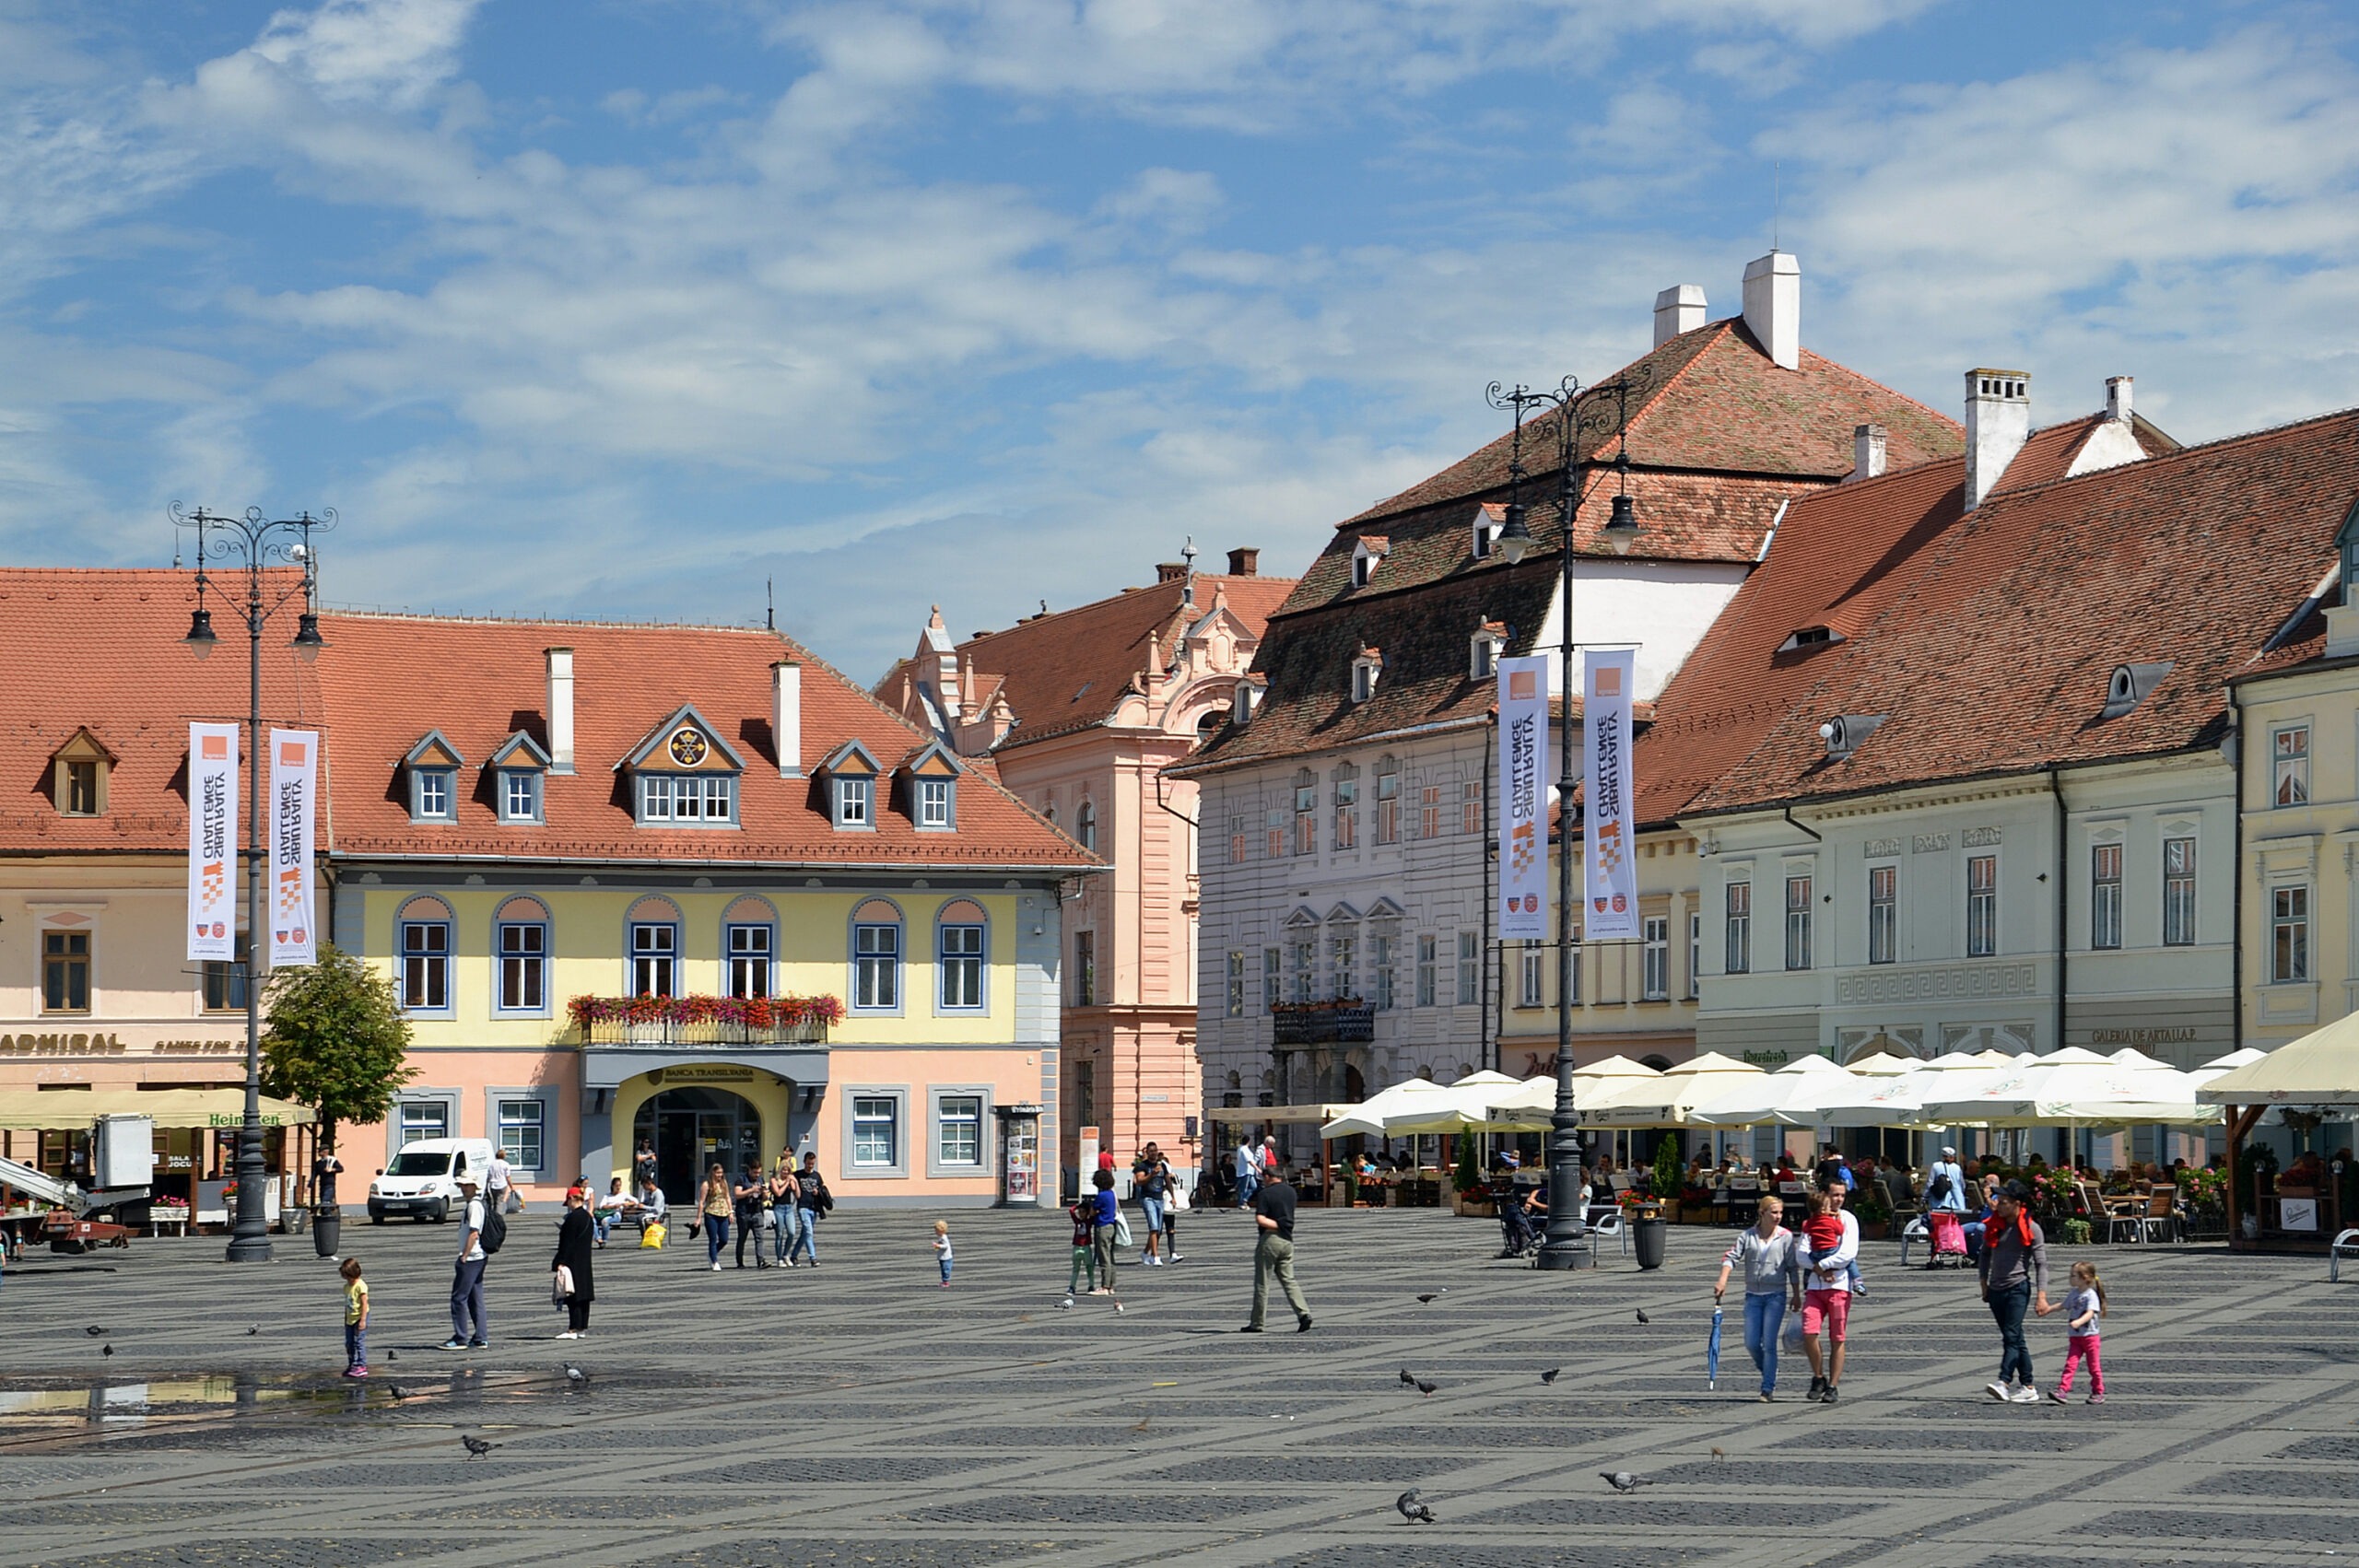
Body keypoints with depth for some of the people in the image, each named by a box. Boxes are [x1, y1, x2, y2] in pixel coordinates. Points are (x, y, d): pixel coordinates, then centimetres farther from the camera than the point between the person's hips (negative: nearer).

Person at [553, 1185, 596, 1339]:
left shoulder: (573, 1217, -16)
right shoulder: (588, 1217, 12)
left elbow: (568, 1242, -19)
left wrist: (560, 1262, -18)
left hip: (573, 1262, -9)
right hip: (585, 1262, 9)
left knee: (572, 1296, -9)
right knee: (584, 1297, 10)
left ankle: (573, 1329, -11)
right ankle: (583, 1329, 14)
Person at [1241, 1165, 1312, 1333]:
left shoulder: (1264, 1194, -10)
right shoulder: (1290, 1192, 10)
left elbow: (1260, 1219, -19)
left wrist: (1278, 1225, -12)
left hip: (1269, 1239, -6)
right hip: (1287, 1240, 6)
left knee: (1262, 1283, 2)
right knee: (1288, 1280, 7)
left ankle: (1257, 1323, 7)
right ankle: (1303, 1313, -11)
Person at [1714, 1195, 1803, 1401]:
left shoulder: (1786, 1237, 0)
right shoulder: (1748, 1235, 3)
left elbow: (1793, 1268, 5)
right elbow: (1732, 1257, -3)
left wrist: (1796, 1295, 4)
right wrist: (1722, 1280, -18)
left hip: (1776, 1295, -2)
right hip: (1753, 1295, 2)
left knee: (1769, 1343, -6)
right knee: (1751, 1344, 2)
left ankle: (1768, 1388, 1)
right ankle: (1767, 1372, 29)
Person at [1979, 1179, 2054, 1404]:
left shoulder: (2032, 1229, -8)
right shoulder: (1995, 1225, 8)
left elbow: (2041, 1264, -9)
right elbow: (1986, 1253, 22)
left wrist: (2041, 1296, -16)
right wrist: (1984, 1281, 17)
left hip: (2018, 1288, -6)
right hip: (1996, 1289, 6)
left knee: (2011, 1336, -17)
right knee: (2015, 1340, 9)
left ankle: (2004, 1383, -28)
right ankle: (2028, 1388, 14)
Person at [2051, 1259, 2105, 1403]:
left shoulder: (2091, 1295, -13)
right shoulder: (2073, 1294, 9)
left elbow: (2090, 1313, -27)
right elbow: (2063, 1305, 27)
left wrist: (2078, 1322, -43)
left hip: (2089, 1336, -6)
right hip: (2075, 1337, 6)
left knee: (2094, 1367, 5)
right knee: (2070, 1364, -5)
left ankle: (2098, 1393, 17)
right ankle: (2062, 1391, -13)